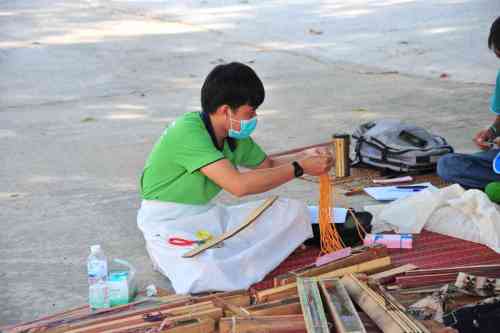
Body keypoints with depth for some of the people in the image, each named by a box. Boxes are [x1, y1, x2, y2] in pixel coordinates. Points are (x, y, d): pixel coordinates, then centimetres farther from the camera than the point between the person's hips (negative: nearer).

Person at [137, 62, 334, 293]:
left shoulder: (235, 135, 2)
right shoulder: (188, 131, -25)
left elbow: (268, 165, 19)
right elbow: (238, 185, -33)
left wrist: (305, 156, -2)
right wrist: (300, 168, -27)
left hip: (209, 214, 8)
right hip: (167, 222, -8)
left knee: (294, 212, -5)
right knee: (206, 277, -37)